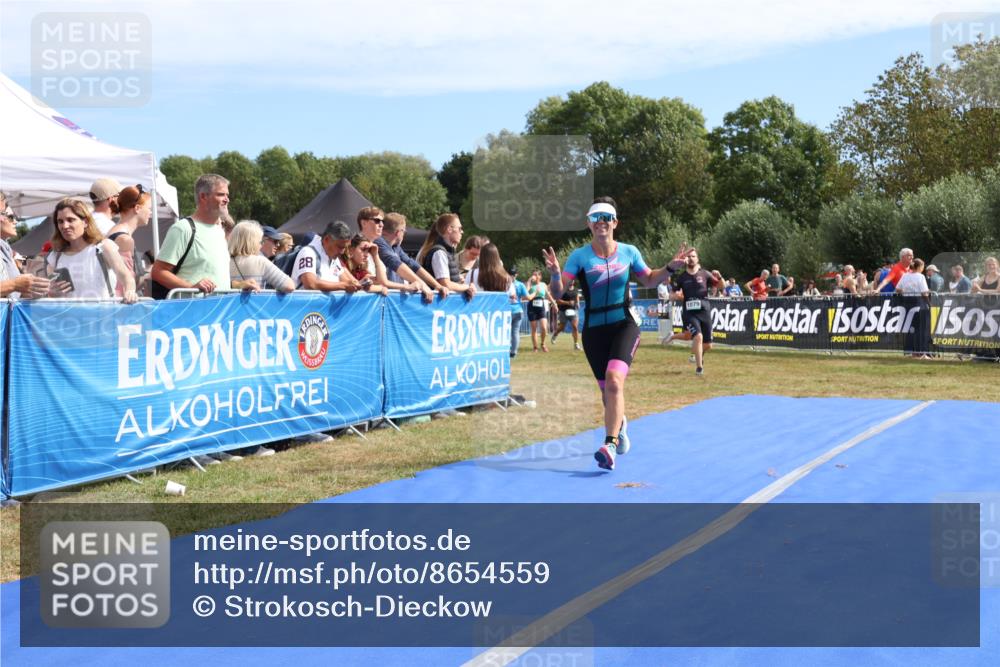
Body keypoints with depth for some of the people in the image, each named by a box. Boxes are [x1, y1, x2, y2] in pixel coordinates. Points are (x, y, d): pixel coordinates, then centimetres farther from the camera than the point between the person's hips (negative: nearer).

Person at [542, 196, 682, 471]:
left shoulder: (629, 252, 0)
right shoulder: (580, 256, -6)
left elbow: (649, 280, 17)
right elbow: (558, 291, -13)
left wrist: (670, 268, 1)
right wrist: (555, 273, -33)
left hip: (624, 326, -1)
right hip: (594, 330, 1)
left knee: (614, 381, -24)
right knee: (607, 389, 12)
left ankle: (610, 446, -28)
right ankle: (619, 424, 46)